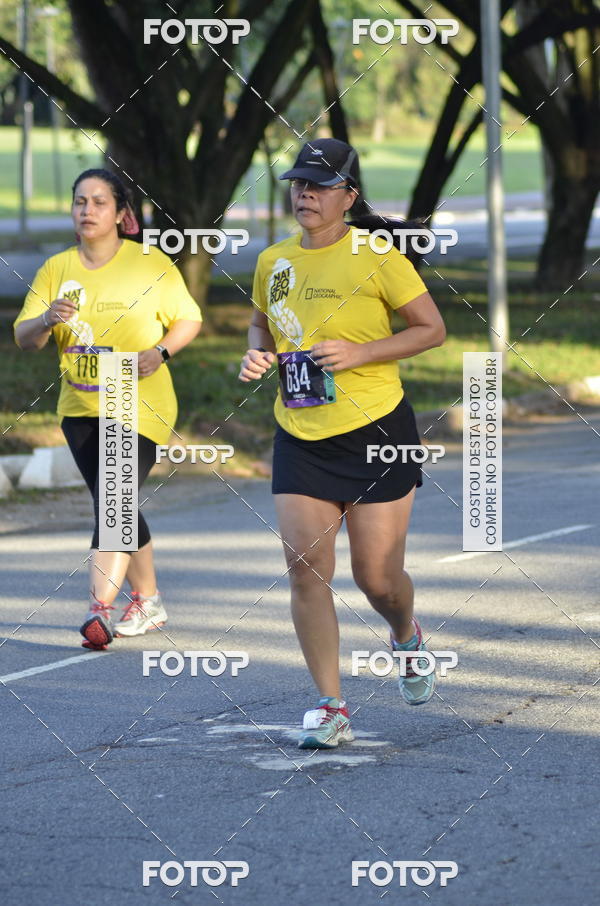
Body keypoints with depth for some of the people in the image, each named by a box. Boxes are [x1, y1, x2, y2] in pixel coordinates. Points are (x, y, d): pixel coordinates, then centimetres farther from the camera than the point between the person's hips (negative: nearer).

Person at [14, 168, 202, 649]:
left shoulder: (151, 264, -6)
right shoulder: (56, 269, 2)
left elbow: (189, 319, 3)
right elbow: (23, 337, -3)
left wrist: (160, 352, -15)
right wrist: (48, 321, -25)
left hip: (140, 407, -5)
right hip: (80, 407, 5)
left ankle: (100, 609, -24)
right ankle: (147, 600, 30)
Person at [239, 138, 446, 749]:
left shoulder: (375, 257, -9)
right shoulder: (272, 262, 6)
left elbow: (432, 329, -6)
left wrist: (358, 352, -17)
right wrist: (256, 354, 2)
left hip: (377, 433, -4)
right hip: (300, 440, 4)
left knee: (377, 577, 0)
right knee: (305, 565, -9)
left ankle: (406, 639, 37)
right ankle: (330, 707, -2)